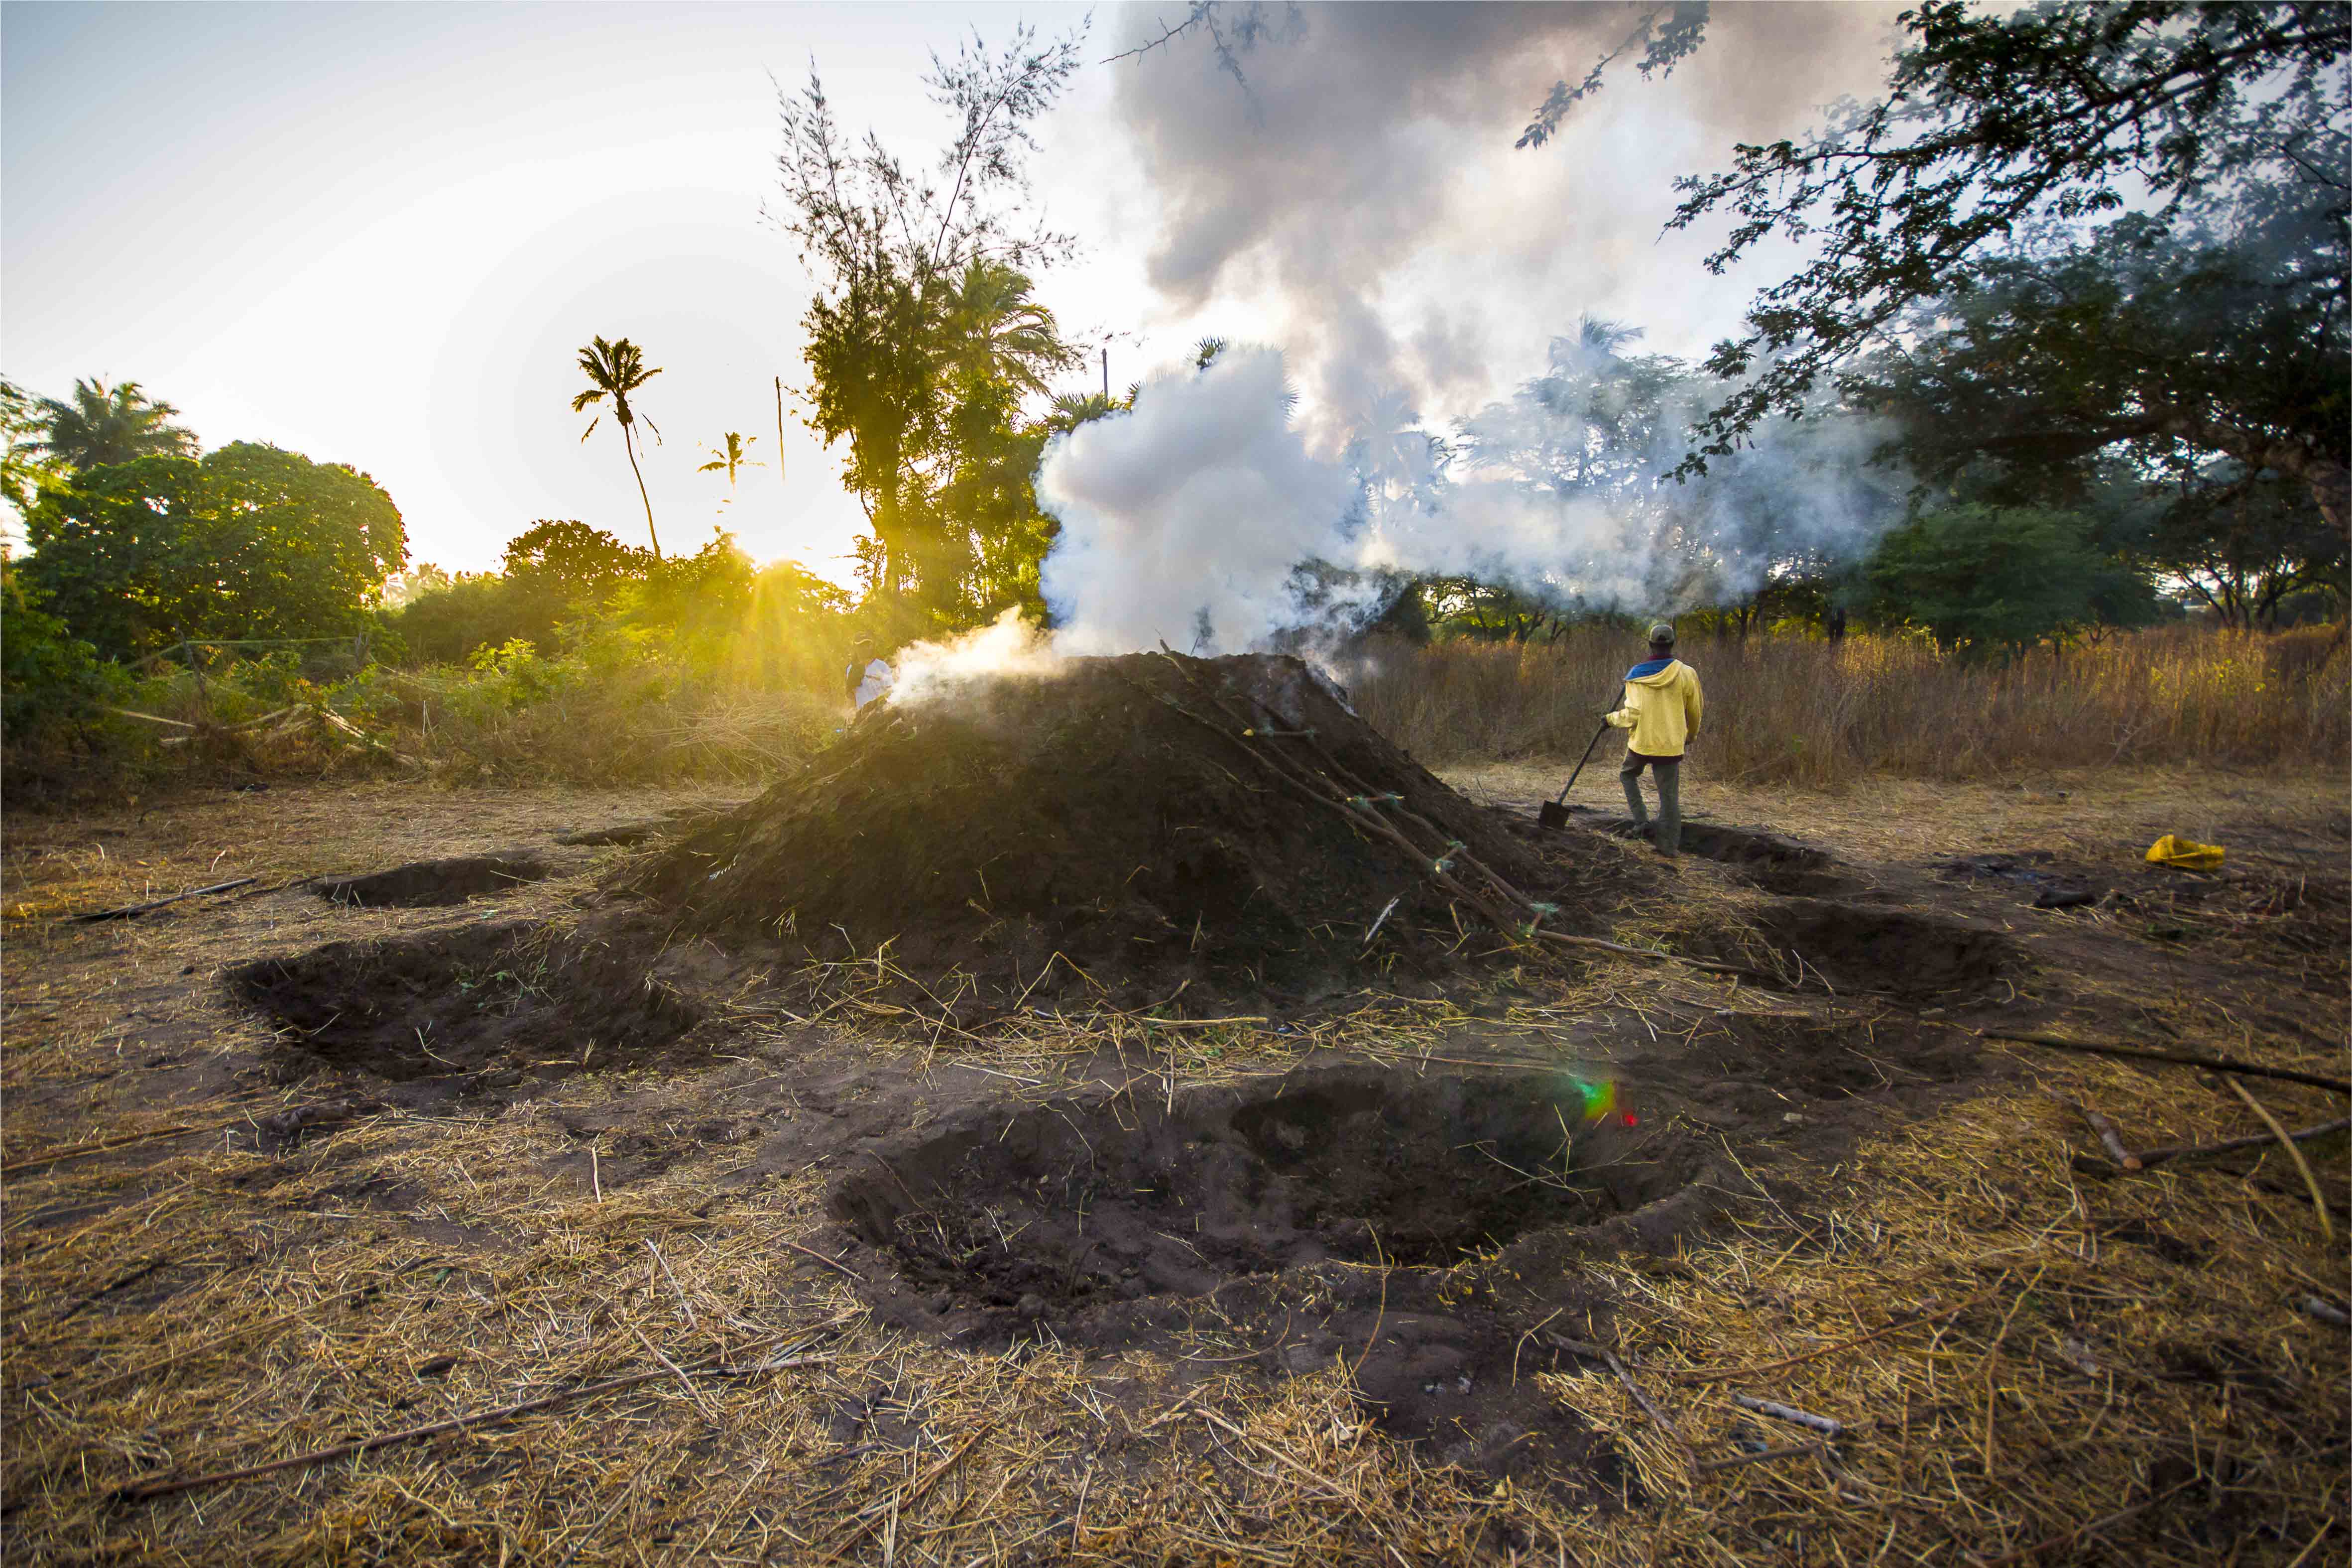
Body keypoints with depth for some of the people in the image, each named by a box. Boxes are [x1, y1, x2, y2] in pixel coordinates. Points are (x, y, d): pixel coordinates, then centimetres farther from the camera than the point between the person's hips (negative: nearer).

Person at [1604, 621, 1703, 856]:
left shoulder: (1637, 674, -8)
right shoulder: (1687, 674, -6)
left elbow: (1632, 714, -12)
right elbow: (1694, 712, 6)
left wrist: (1611, 719, 7)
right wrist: (1691, 735, 24)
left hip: (1641, 742, 0)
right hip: (1670, 744, 0)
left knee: (1628, 774, 26)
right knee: (1669, 795, 6)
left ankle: (1641, 819, 13)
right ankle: (1669, 846, 7)